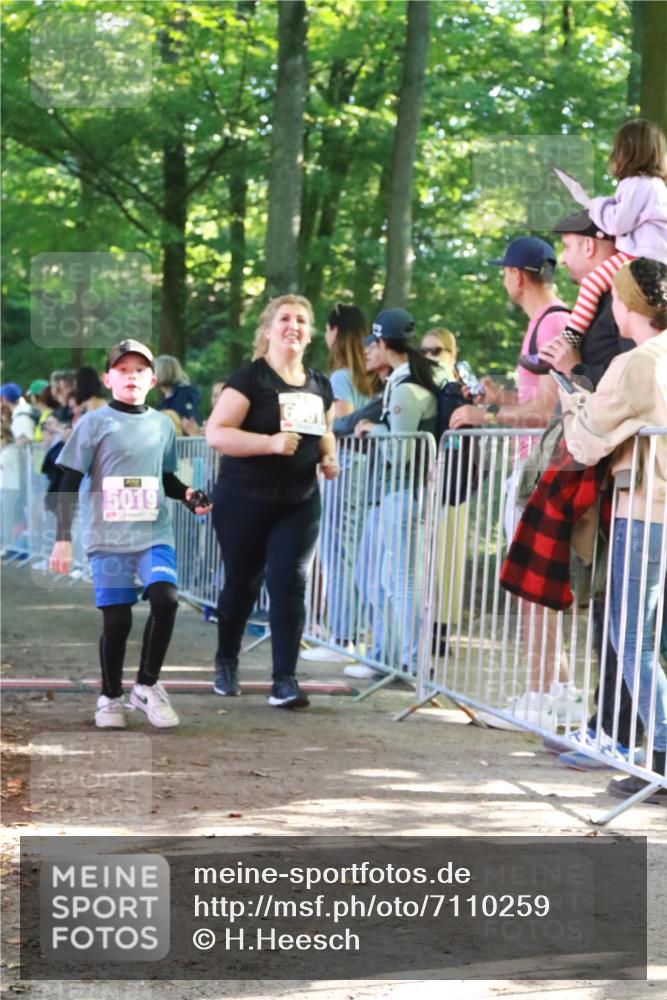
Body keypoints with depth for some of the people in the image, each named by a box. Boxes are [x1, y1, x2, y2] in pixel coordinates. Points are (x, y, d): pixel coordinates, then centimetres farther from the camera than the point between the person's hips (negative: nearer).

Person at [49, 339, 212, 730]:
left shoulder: (163, 424, 10)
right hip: (108, 536, -2)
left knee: (166, 598, -20)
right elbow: (69, 483, 0)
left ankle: (147, 685, -2)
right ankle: (111, 697, 17)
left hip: (155, 534, 2)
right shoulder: (94, 423, 0)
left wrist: (187, 494, 3)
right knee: (117, 619, -4)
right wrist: (63, 538, -6)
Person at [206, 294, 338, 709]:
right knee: (241, 584, 10)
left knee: (290, 584, -6)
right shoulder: (251, 378, -10)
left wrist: (329, 457, 3)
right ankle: (227, 663, 33)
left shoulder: (320, 385, 8)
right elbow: (216, 433, -18)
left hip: (300, 502, 4)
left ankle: (285, 681, -6)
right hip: (245, 501, -4)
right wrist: (271, 443, -27)